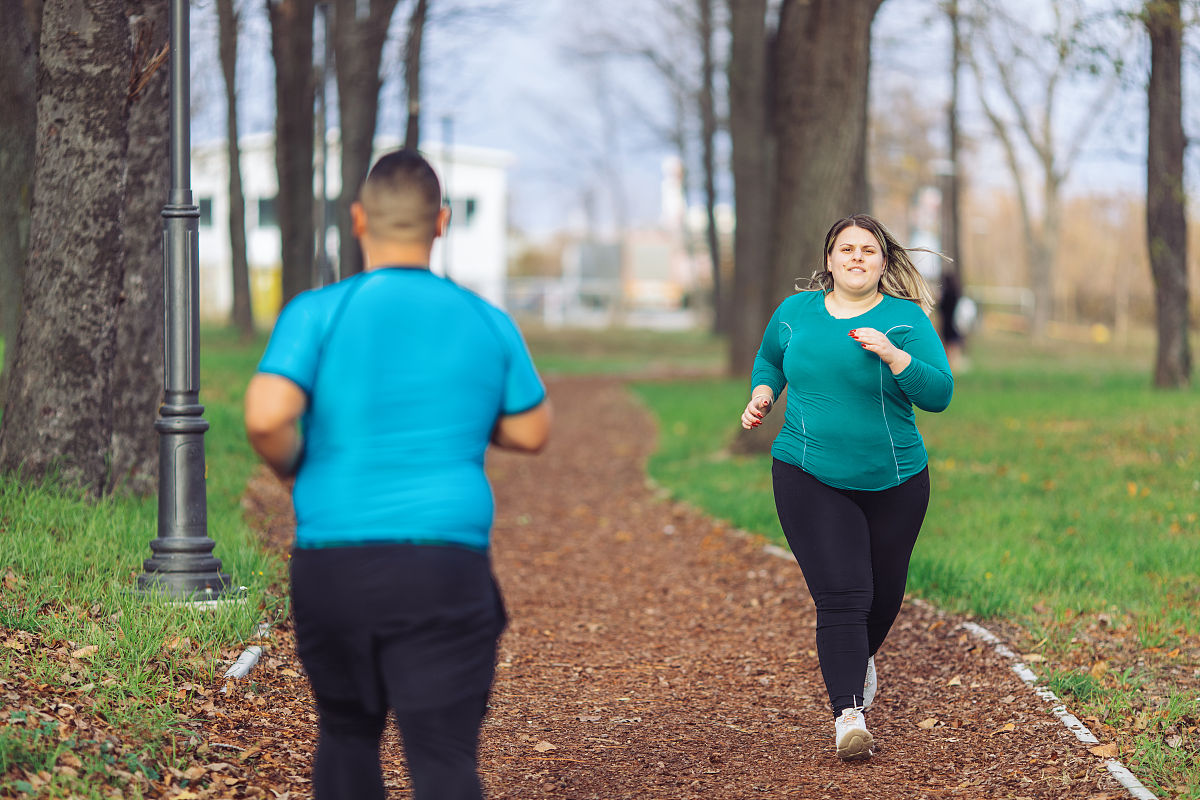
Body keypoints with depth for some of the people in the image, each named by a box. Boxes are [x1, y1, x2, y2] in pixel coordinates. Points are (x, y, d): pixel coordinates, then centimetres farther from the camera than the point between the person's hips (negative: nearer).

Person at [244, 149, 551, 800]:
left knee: (347, 734, 22)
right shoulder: (488, 324, 6)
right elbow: (530, 432, 16)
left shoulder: (318, 312, -2)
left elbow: (265, 417, -15)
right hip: (445, 569, 0)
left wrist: (292, 466, 6)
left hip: (331, 564, 1)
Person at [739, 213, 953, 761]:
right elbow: (770, 358, 25)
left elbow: (939, 393, -14)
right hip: (810, 479, -1)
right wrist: (762, 393, 5)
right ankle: (848, 715, -18)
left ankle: (863, 659, 49)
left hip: (893, 483, 1)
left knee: (883, 594, 16)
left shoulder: (905, 319, -4)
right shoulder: (796, 311, 4)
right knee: (840, 594, -15)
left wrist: (891, 355, -28)